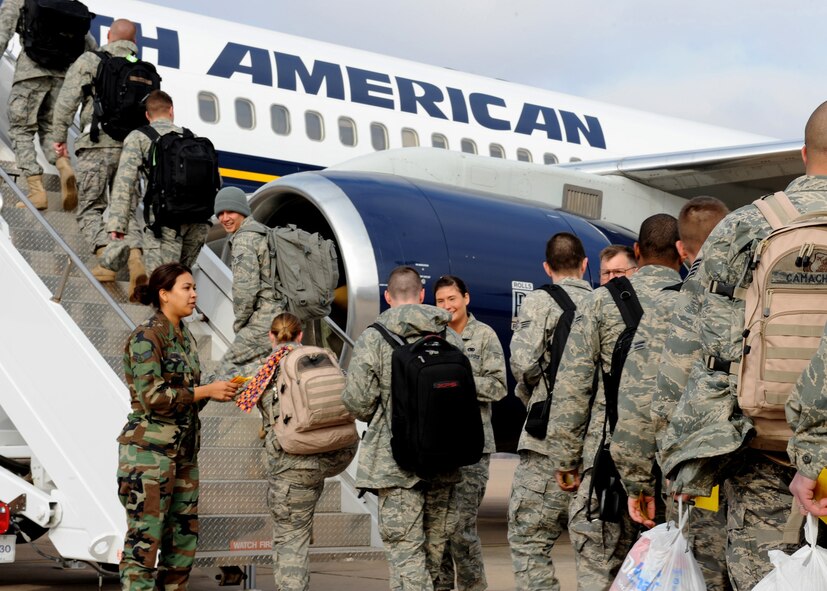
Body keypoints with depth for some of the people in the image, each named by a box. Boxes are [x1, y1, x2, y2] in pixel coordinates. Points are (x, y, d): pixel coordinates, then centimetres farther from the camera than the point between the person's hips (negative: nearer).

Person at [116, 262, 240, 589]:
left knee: (183, 539, 9)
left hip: (184, 451, 8)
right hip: (149, 451, -8)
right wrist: (206, 390, -13)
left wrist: (220, 390, 3)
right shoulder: (146, 337, -10)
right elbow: (153, 397, -17)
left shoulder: (185, 337, 14)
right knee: (144, 541, -6)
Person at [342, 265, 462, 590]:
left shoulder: (373, 338, -7)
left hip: (396, 461, -4)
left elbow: (357, 401, -9)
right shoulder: (450, 336, 6)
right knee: (436, 543, 16)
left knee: (405, 548, -3)